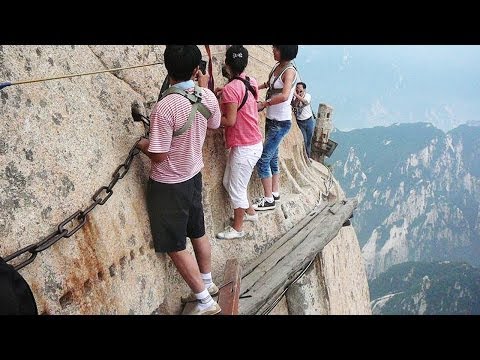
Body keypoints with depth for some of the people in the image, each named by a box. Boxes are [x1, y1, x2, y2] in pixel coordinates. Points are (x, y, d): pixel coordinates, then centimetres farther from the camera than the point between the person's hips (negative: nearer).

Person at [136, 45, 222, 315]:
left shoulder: (165, 107, -28)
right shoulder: (208, 97, -8)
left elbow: (158, 156, -24)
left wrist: (141, 144, -2)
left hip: (168, 184, -7)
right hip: (194, 175, 7)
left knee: (175, 247, 7)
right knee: (198, 233, 23)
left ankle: (206, 301, 18)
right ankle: (207, 283, 42)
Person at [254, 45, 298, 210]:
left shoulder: (289, 71, -18)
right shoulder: (277, 67, 5)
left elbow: (284, 96, -34)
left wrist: (263, 104, -25)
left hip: (281, 123, -9)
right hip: (271, 120, 9)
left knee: (263, 159, -7)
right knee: (272, 157, 17)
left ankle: (268, 200, 3)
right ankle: (275, 193, 31)